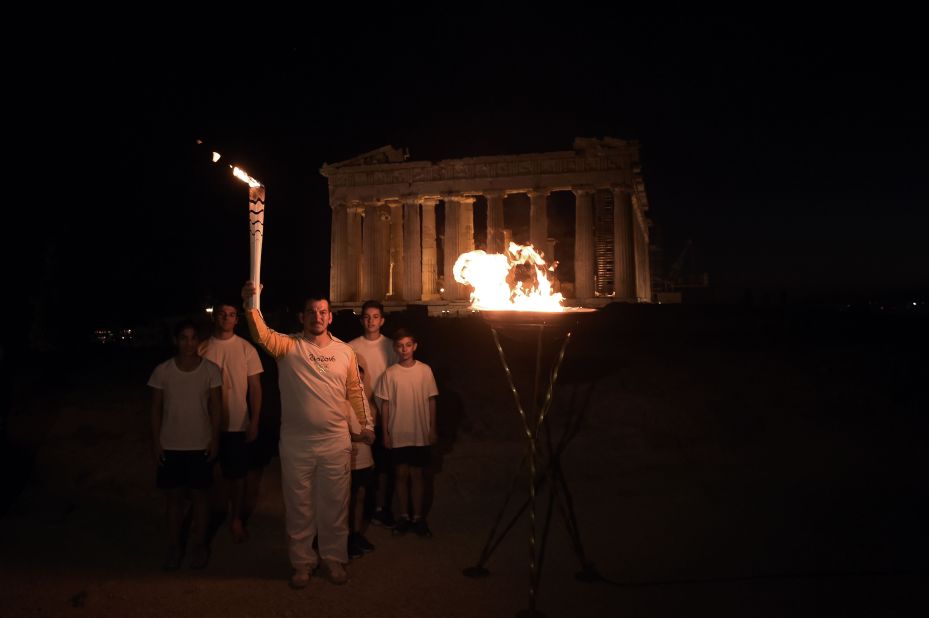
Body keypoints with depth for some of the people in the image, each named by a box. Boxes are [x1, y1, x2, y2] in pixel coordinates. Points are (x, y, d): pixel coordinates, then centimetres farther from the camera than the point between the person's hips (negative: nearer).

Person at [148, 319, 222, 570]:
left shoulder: (211, 370, -5)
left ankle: (198, 545, 25)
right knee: (173, 496, 10)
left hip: (200, 445, -1)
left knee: (199, 495, 9)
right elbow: (156, 408, 1)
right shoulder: (162, 371, -3)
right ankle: (173, 547, 25)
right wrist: (155, 442, -2)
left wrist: (215, 439, -6)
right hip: (170, 445, 1)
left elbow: (216, 407, -1)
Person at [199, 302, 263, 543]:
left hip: (238, 424, -1)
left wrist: (254, 422, -7)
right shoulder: (203, 349, 0)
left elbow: (255, 387, -1)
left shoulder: (246, 348, -3)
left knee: (238, 473, 9)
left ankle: (236, 517, 31)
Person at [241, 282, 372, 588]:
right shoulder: (288, 345, -4)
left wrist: (365, 424, 15)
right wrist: (251, 306, -42)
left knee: (334, 504, 12)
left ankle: (334, 558, 30)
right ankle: (302, 561, 30)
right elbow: (261, 334, -24)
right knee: (298, 505, 12)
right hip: (296, 442, -1)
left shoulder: (345, 351, 4)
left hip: (336, 440, 1)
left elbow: (355, 390, 12)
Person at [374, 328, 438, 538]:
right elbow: (385, 404, 0)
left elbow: (431, 401, 2)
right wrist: (385, 433, -1)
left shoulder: (425, 370, -3)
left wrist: (432, 428, 0)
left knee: (416, 474, 7)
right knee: (401, 474, 8)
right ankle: (404, 516, 22)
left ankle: (418, 517, 19)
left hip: (420, 434, 0)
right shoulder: (390, 373, -4)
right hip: (398, 434, 0)